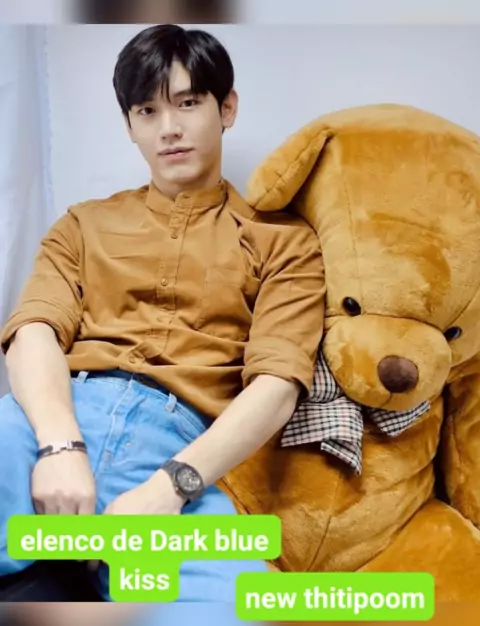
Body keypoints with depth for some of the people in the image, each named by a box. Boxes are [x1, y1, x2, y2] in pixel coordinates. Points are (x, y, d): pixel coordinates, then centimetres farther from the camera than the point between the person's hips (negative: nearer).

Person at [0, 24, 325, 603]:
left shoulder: (282, 239, 17)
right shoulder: (84, 224, 26)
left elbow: (278, 383, 3)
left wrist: (169, 484, -14)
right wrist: (60, 444, -14)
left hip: (179, 442, -1)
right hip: (54, 417, 2)